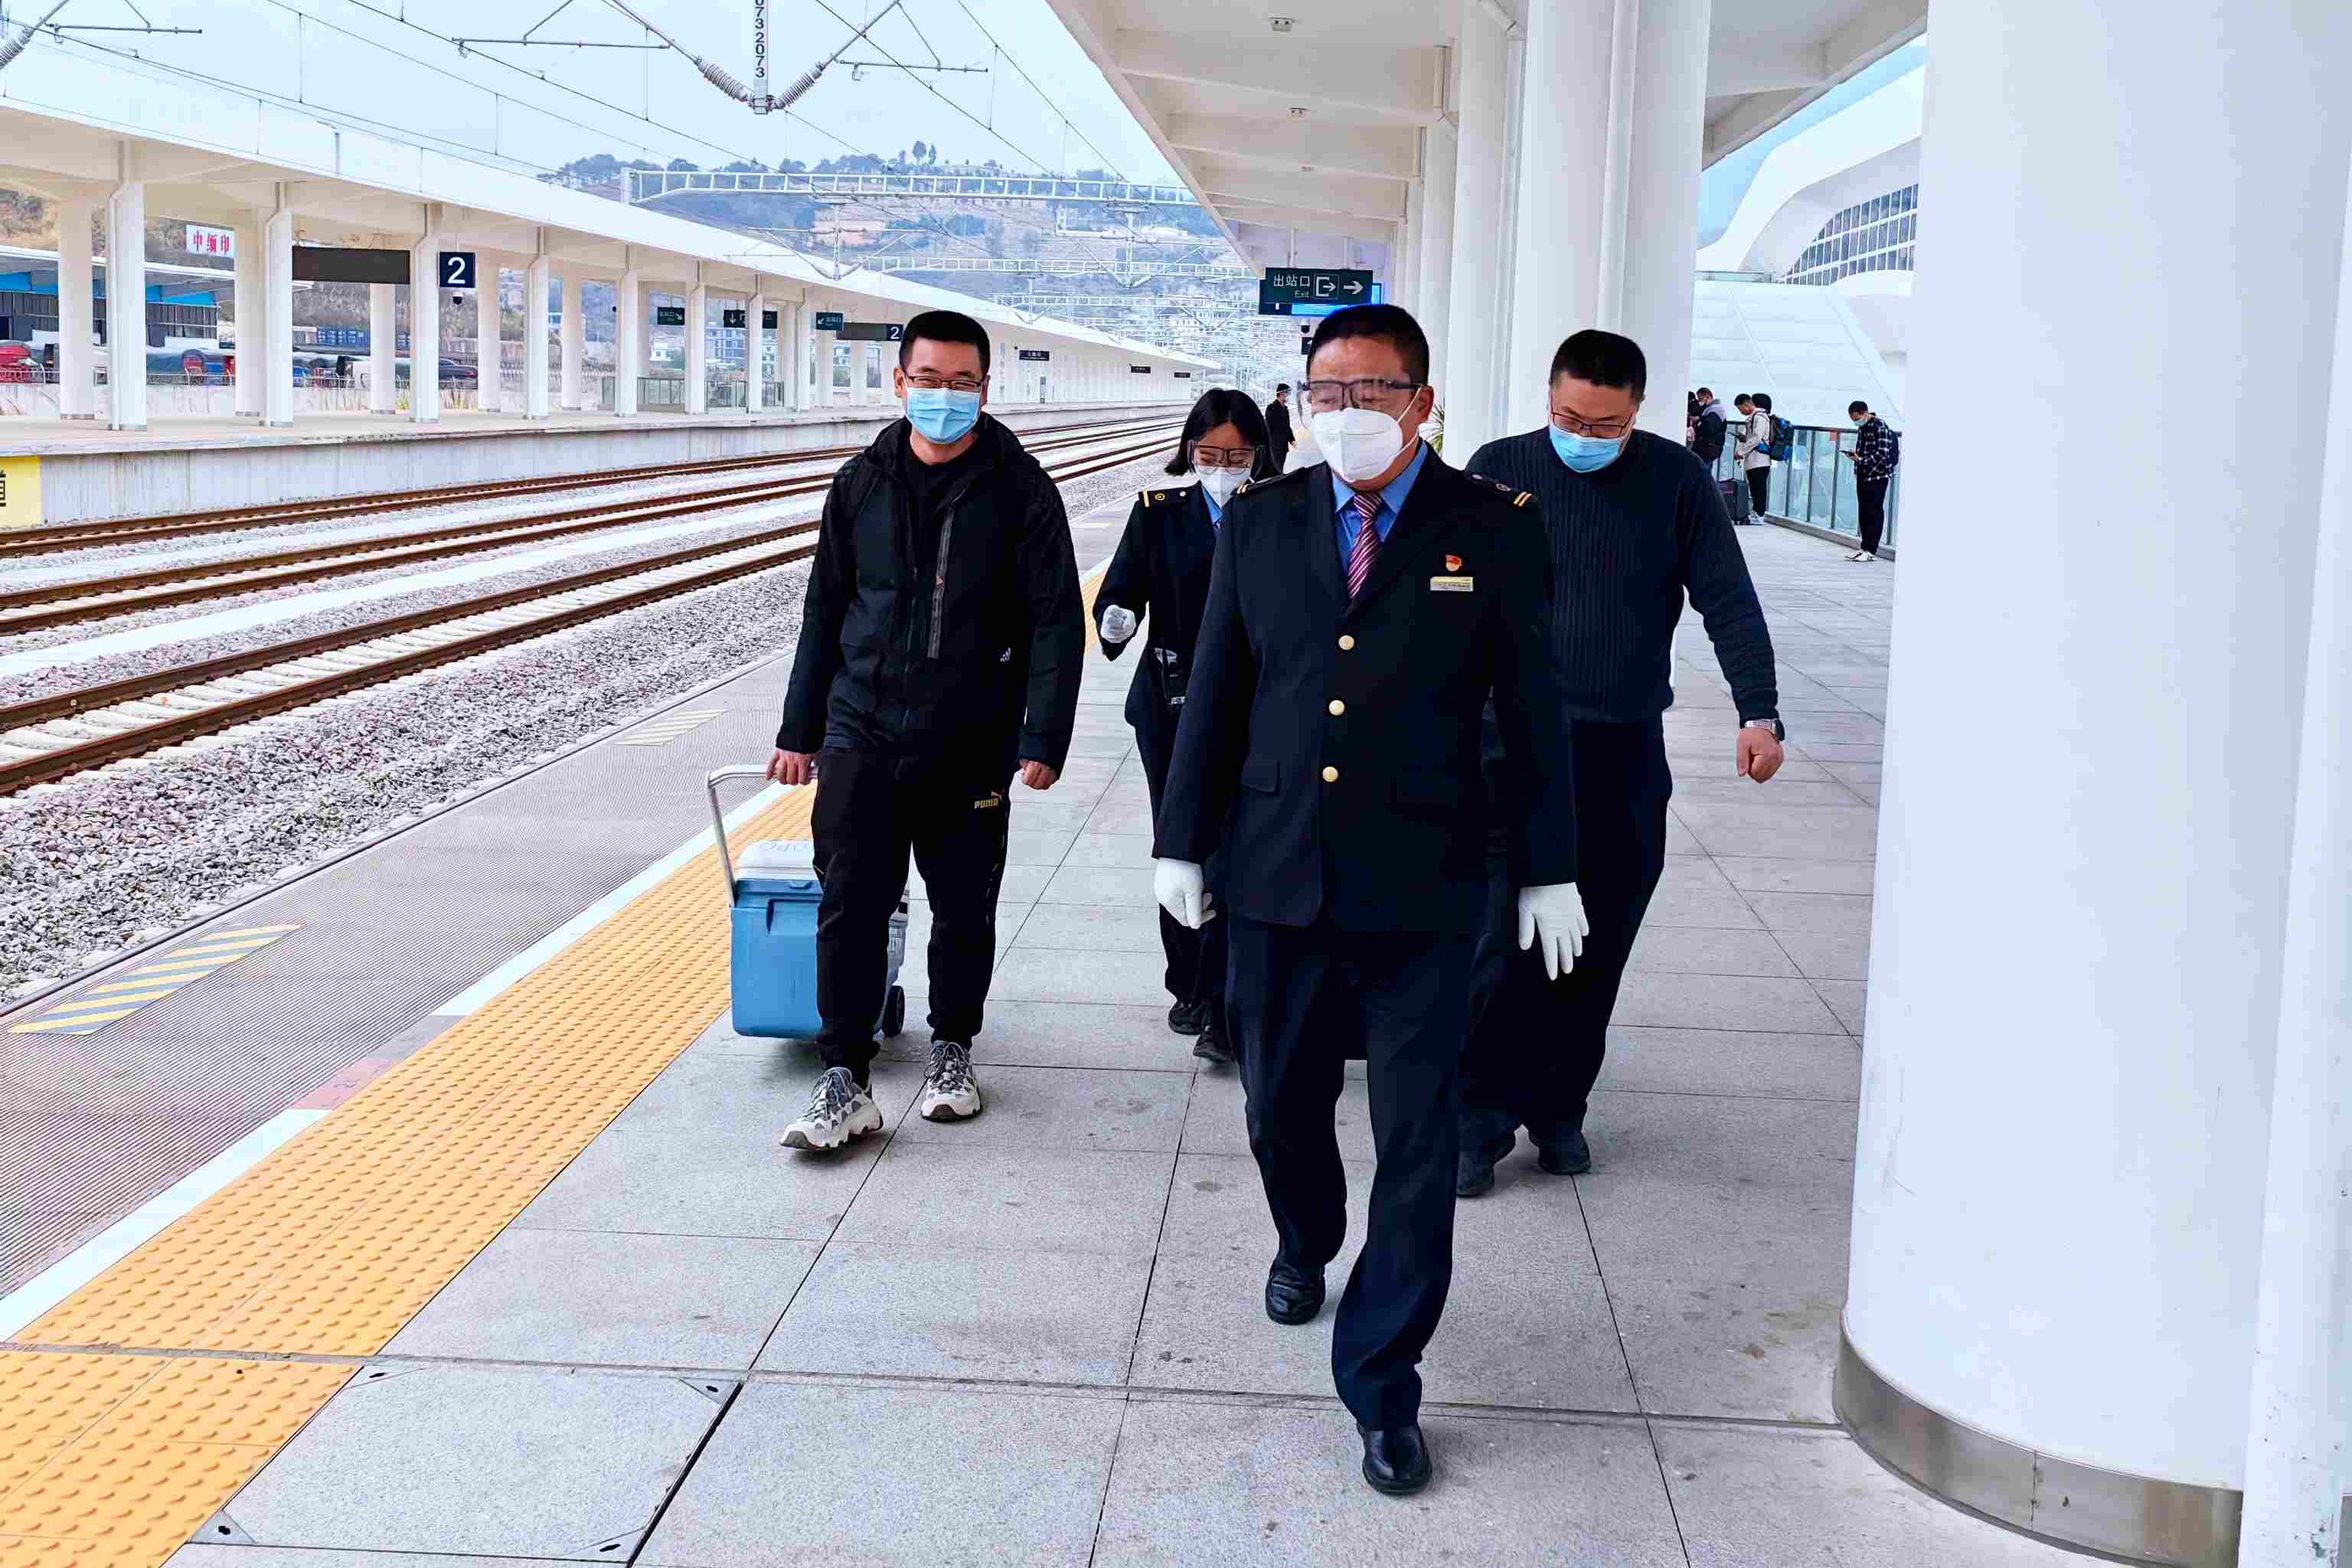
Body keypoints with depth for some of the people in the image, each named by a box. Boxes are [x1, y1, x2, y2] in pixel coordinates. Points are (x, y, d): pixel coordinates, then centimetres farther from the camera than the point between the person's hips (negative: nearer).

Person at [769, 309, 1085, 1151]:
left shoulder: (1019, 488, -3)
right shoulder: (862, 483, 6)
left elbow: (1056, 621, -5)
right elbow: (825, 610, 12)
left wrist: (1043, 739, -13)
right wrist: (800, 729, 11)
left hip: (970, 743, -1)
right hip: (862, 733, 2)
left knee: (964, 909, 10)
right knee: (851, 906, -5)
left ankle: (952, 1050, 31)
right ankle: (844, 1081, 1)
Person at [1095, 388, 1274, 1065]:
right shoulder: (1161, 515, 3)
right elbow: (1120, 590, -4)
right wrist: (1115, 620, -26)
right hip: (1170, 708, 2)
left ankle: (1221, 1011, -7)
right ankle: (1190, 988, 28)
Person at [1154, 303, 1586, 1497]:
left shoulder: (1494, 531, -1)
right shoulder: (1258, 521, 6)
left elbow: (1532, 709, 2)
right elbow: (1216, 690, 10)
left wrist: (1548, 871, 3)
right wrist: (1183, 842, 8)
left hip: (1420, 892, -3)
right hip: (1276, 874, 3)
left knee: (1418, 1143, -3)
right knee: (1281, 1106, 17)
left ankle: (1380, 1387, 8)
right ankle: (1306, 1248, 48)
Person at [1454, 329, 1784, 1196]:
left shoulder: (1677, 481, 3)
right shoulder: (1501, 468, 1)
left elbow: (1728, 600, 2)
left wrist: (1758, 712, -10)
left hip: (1625, 756, 2)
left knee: (1596, 952, 7)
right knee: (1502, 945, -7)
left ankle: (1557, 1110, 21)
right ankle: (1480, 1122, 2)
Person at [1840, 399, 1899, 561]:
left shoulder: (1880, 427, -12)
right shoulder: (1862, 428, 14)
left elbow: (1882, 454, -19)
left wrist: (1861, 460, -24)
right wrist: (1854, 454, 2)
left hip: (1877, 476, -9)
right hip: (1863, 475, 9)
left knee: (1875, 512, -6)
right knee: (1864, 512, 9)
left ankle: (1871, 550, -6)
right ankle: (1865, 548, 13)